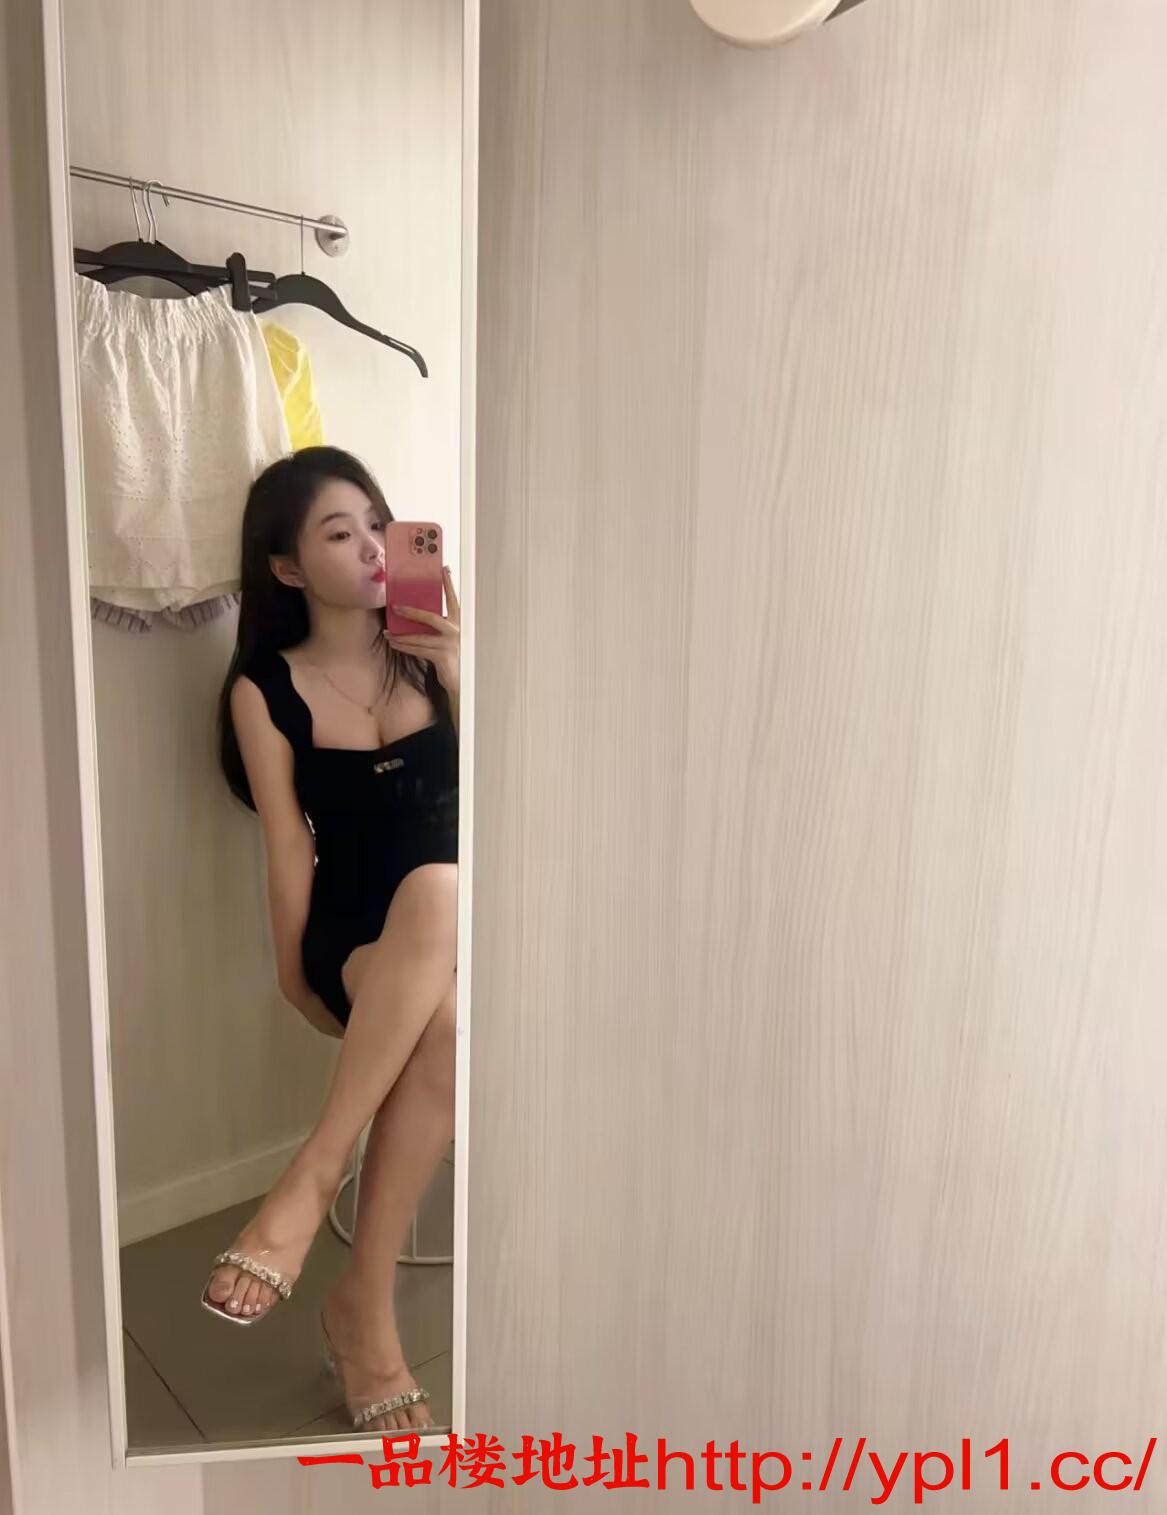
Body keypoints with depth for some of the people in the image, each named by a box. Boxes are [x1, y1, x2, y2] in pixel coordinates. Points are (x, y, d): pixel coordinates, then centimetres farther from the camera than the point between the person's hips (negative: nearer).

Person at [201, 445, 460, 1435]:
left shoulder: (430, 650, 8)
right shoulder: (264, 691, 3)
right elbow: (289, 844, -2)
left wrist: (455, 673, -7)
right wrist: (299, 976, -8)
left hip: (453, 923, 2)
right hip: (353, 942, -1)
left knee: (435, 886, -37)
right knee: (443, 1028, -36)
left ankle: (311, 1178, -26)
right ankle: (369, 1312, -21)